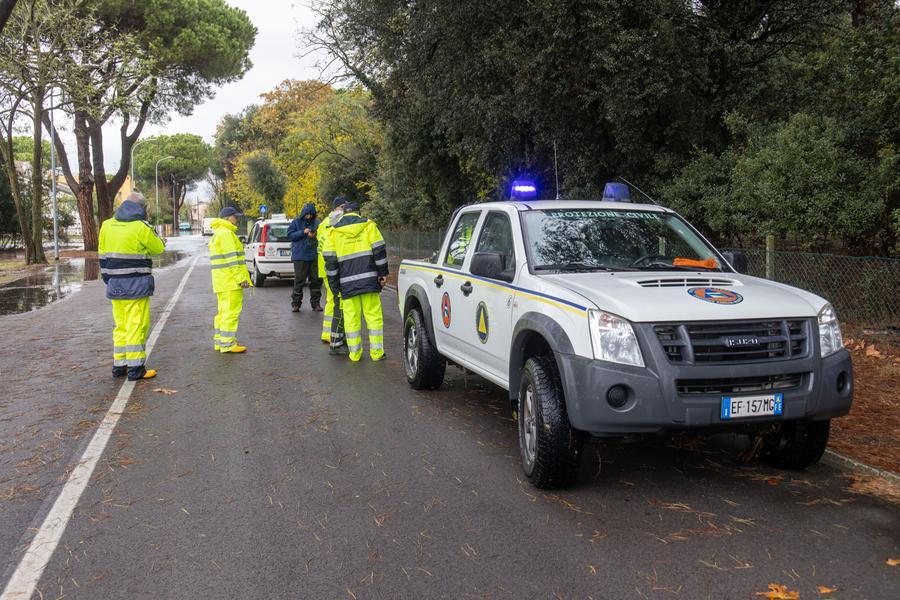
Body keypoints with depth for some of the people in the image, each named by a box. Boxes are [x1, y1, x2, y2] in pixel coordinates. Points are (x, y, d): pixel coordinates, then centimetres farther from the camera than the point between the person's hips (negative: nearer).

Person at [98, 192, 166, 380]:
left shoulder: (107, 225, 8)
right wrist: (153, 233, 20)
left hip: (115, 285, 6)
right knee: (137, 326, -2)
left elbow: (103, 256, 11)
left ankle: (119, 365, 21)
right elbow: (158, 248, 0)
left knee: (121, 325, 16)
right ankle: (135, 368, 0)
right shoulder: (141, 227, -12)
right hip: (136, 285, -6)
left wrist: (108, 280, 19)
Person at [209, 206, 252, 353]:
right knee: (232, 311, -8)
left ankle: (219, 341, 22)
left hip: (222, 281, 11)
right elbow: (232, 259, -20)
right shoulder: (226, 233, -13)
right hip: (231, 280, -11)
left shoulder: (217, 234, 21)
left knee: (223, 311, 16)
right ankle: (227, 344, -8)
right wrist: (241, 278, -21)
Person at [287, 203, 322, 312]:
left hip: (314, 256, 3)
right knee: (299, 280, -3)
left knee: (316, 280, 3)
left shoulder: (317, 223, 9)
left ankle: (315, 303, 12)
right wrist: (303, 232, -14)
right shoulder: (296, 222, 4)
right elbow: (290, 235, -3)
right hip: (300, 256, -3)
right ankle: (295, 303, 6)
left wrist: (314, 235, -8)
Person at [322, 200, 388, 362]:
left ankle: (355, 353, 8)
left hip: (347, 282, 1)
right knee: (373, 315, 4)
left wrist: (334, 285, 8)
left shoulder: (334, 231, 8)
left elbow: (330, 259, 5)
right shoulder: (368, 225, 5)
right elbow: (379, 250, -2)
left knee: (351, 318, 6)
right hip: (369, 279, -1)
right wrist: (383, 273, 3)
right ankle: (376, 352, 6)